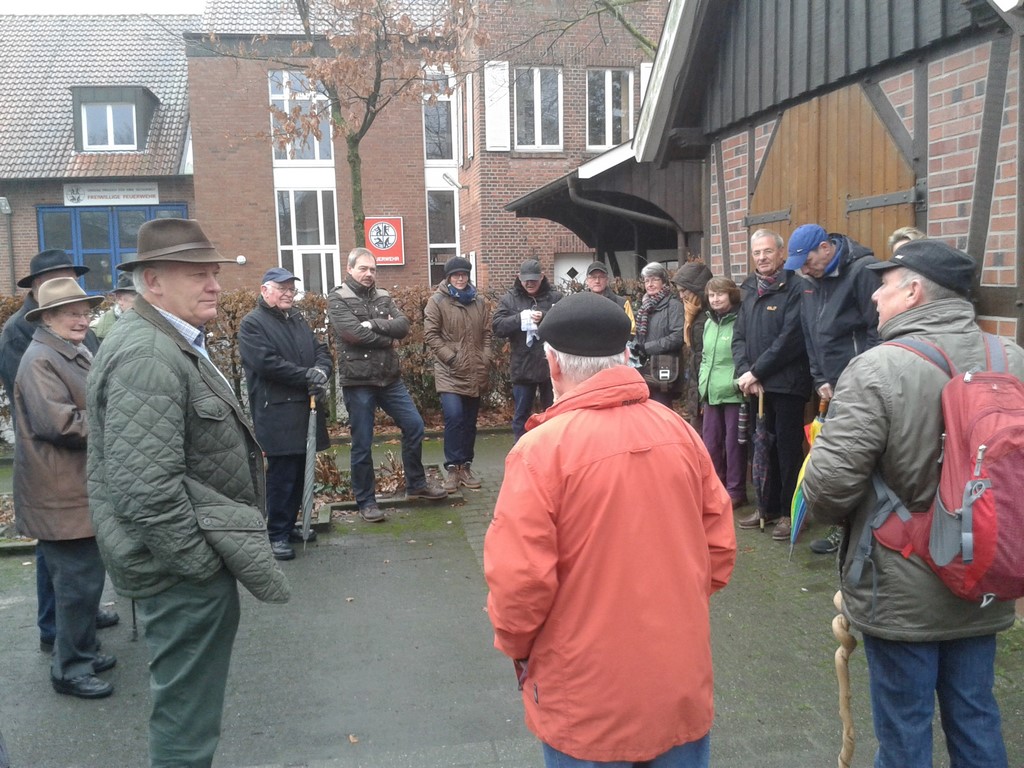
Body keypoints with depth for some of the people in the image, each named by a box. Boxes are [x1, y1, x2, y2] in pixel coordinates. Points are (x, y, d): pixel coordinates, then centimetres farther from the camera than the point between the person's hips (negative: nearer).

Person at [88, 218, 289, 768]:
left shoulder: (172, 343, 12)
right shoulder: (146, 356, -22)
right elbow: (146, 490, -29)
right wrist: (205, 565, -19)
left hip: (192, 558, 10)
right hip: (183, 571, -10)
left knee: (187, 701, 23)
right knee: (186, 711, 4)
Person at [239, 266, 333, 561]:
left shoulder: (297, 319, 19)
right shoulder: (252, 324, -5)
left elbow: (321, 350, 15)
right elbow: (267, 363, -17)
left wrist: (322, 370, -8)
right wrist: (307, 376, -14)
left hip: (305, 410, 7)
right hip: (276, 413, -7)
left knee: (299, 472, 12)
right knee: (281, 474, -4)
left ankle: (289, 525, 25)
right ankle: (277, 534, 7)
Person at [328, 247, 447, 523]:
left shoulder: (383, 297, 11)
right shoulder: (337, 299, -5)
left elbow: (403, 325, -5)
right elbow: (354, 333, -19)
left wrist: (373, 324, -18)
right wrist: (388, 339, -8)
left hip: (390, 378, 5)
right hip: (358, 382, -5)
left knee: (414, 425, 8)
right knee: (362, 444, 3)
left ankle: (416, 484, 26)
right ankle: (366, 501, 17)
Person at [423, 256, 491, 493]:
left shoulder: (480, 302, 10)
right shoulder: (437, 301, -3)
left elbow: (487, 334, 13)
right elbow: (430, 334, -7)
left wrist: (485, 360, 2)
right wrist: (450, 357, -13)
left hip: (475, 373, 5)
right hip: (449, 373, -4)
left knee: (470, 422, 11)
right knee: (454, 416, -18)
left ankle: (465, 466, 23)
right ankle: (453, 467, -4)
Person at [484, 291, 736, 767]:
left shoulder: (542, 448, -19)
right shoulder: (680, 432, -4)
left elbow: (519, 578, -18)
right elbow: (720, 548, 3)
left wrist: (515, 645, 1)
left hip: (588, 700, -4)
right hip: (682, 684, 4)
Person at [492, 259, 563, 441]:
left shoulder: (555, 297, 3)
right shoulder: (509, 299, 4)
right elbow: (497, 326, -7)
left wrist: (544, 317, -22)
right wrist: (520, 318, -20)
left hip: (551, 367, 0)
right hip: (523, 368, 0)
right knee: (521, 416, 8)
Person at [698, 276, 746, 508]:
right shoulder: (709, 323, 15)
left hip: (734, 393, -7)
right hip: (711, 392, 7)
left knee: (733, 442, -1)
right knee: (710, 442, 12)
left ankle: (735, 491, 10)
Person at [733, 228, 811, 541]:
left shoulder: (796, 288, -8)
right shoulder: (748, 291, 14)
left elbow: (790, 338, -16)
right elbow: (739, 337, 11)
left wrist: (756, 372, -14)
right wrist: (744, 373, -5)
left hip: (786, 384, -6)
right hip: (756, 385, 6)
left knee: (788, 448, 0)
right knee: (765, 448, 13)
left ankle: (789, 512, 11)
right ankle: (768, 506, 24)